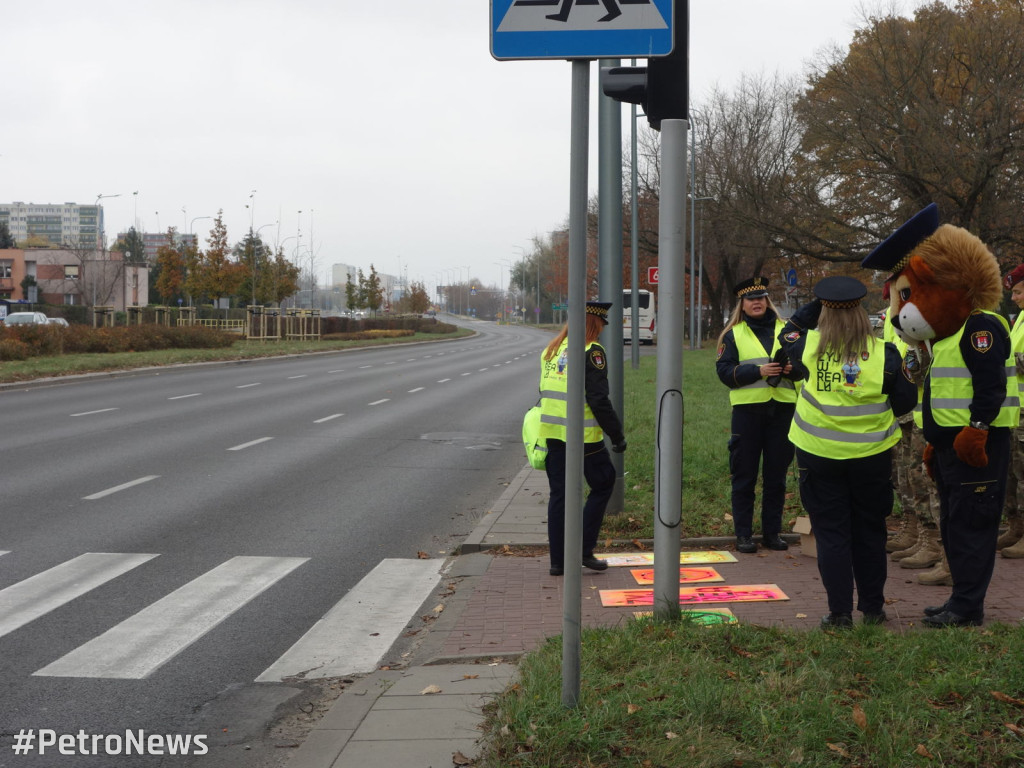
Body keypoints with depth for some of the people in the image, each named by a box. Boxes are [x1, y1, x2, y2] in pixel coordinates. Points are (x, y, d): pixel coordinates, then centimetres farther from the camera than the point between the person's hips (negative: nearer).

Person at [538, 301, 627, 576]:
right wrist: (617, 435, -9)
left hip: (552, 431, 7)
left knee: (559, 494, 10)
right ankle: (584, 549, 5)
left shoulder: (552, 349, 13)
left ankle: (558, 559, 11)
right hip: (583, 435, -7)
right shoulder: (591, 352, -11)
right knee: (602, 485, 10)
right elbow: (598, 399, -15)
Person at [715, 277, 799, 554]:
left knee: (776, 475, 7)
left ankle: (772, 532, 16)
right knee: (745, 475, 2)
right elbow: (724, 371, -5)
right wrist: (758, 371, -17)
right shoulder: (734, 334, 5)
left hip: (782, 409, 2)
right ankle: (743, 534, 9)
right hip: (748, 409, -2)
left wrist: (794, 369, -9)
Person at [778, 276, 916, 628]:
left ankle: (839, 613, 8)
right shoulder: (884, 353, -10)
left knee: (831, 533, 7)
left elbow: (789, 332, 16)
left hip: (819, 455, 0)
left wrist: (817, 305, 12)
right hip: (871, 455, 0)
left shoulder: (809, 348, -8)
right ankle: (872, 608, 23)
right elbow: (905, 403, -2)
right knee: (870, 533, 15)